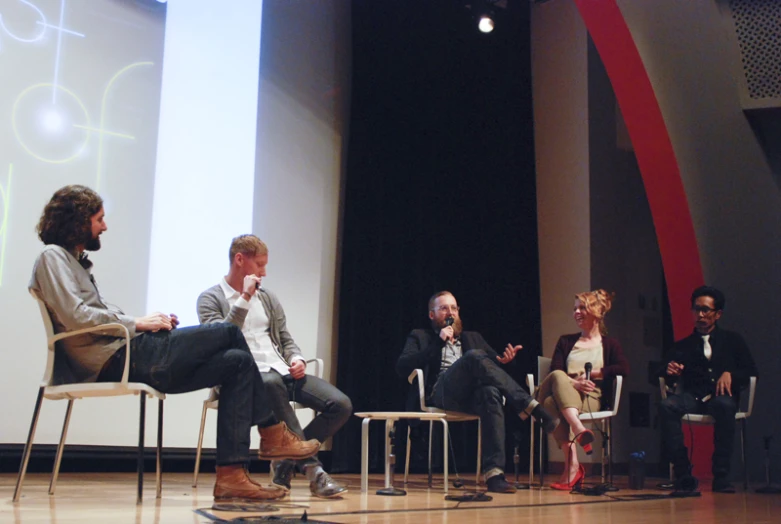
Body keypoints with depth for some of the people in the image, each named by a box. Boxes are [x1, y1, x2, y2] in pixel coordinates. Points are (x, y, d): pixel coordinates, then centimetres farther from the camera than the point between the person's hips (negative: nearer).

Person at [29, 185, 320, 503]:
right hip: (117, 361, -10)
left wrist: (147, 321, 5)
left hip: (125, 360, 10)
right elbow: (74, 316, -17)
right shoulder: (53, 256, -2)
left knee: (236, 362, -2)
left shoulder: (75, 260, 27)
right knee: (229, 332, -8)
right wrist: (136, 324, -10)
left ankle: (231, 475, -8)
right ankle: (273, 434, 4)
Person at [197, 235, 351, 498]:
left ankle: (287, 460, -3)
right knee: (272, 383, -42)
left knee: (341, 405, -15)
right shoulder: (210, 299, 3)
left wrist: (296, 359, -1)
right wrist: (244, 299, -14)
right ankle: (311, 468, -32)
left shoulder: (268, 297, 21)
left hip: (281, 372, 6)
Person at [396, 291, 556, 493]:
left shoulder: (473, 338, 35)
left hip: (473, 396, 3)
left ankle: (494, 473, -46)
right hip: (442, 393, -3)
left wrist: (504, 360, -3)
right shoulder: (420, 337, 24)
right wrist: (438, 343, -2)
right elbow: (402, 367, 5)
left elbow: (494, 364, 22)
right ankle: (529, 406, -36)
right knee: (475, 356, -32)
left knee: (491, 392, -37)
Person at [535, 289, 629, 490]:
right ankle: (579, 430, -55)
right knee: (558, 377, -38)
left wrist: (593, 374, -6)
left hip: (591, 399, -2)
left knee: (553, 403, -38)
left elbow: (624, 369, -2)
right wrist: (573, 383, -15)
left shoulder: (609, 344, 20)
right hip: (562, 394, 2)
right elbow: (555, 372, 7)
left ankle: (571, 468, -45)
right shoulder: (566, 341, 26)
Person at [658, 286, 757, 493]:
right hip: (693, 398, 2)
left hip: (721, 396, -1)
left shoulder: (733, 341, 21)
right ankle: (683, 474, -31)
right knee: (667, 405, -32)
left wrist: (729, 374, -10)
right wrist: (669, 372, -12)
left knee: (724, 405, -39)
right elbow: (663, 376, 12)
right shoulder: (682, 346, 22)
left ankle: (721, 476, -33)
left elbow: (751, 372, 10)